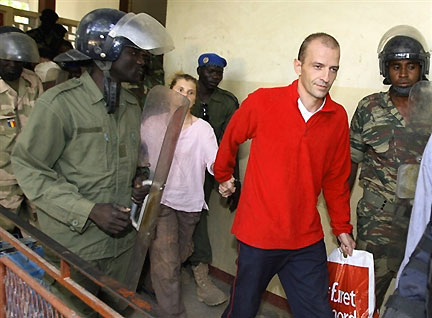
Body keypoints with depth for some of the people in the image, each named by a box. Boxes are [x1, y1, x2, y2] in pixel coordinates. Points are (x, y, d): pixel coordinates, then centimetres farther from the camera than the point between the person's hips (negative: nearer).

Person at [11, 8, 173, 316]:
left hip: (122, 241, 6)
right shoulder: (61, 102, -15)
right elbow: (29, 169, -14)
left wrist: (139, 178, -3)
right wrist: (89, 211, -21)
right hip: (75, 245, -6)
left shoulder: (132, 105, 7)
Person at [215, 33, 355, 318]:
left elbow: (336, 178, 8)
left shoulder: (339, 117, -2)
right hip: (258, 236, -2)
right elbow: (230, 140, 5)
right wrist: (223, 176, 18)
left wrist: (342, 227, 12)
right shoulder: (262, 102, -13)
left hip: (308, 241, 3)